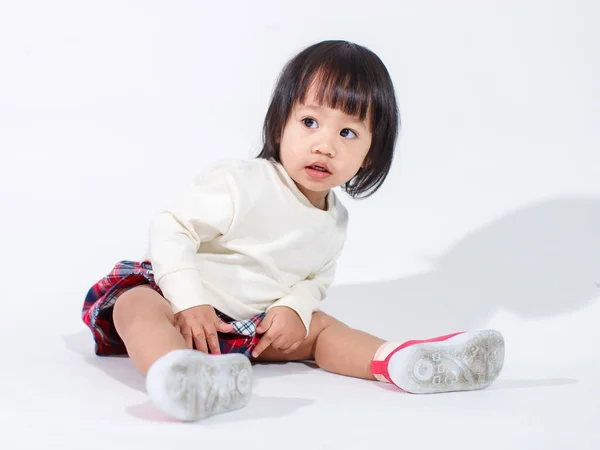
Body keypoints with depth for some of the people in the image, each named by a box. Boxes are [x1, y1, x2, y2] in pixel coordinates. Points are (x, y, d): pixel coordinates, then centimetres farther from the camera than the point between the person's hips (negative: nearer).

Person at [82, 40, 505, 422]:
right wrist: (189, 304, -26)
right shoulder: (240, 183, -21)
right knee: (136, 305, -35)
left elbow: (316, 278, 13)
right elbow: (171, 228, -18)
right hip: (182, 301, -6)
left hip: (252, 324, 7)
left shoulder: (335, 222, 1)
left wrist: (294, 307, -11)